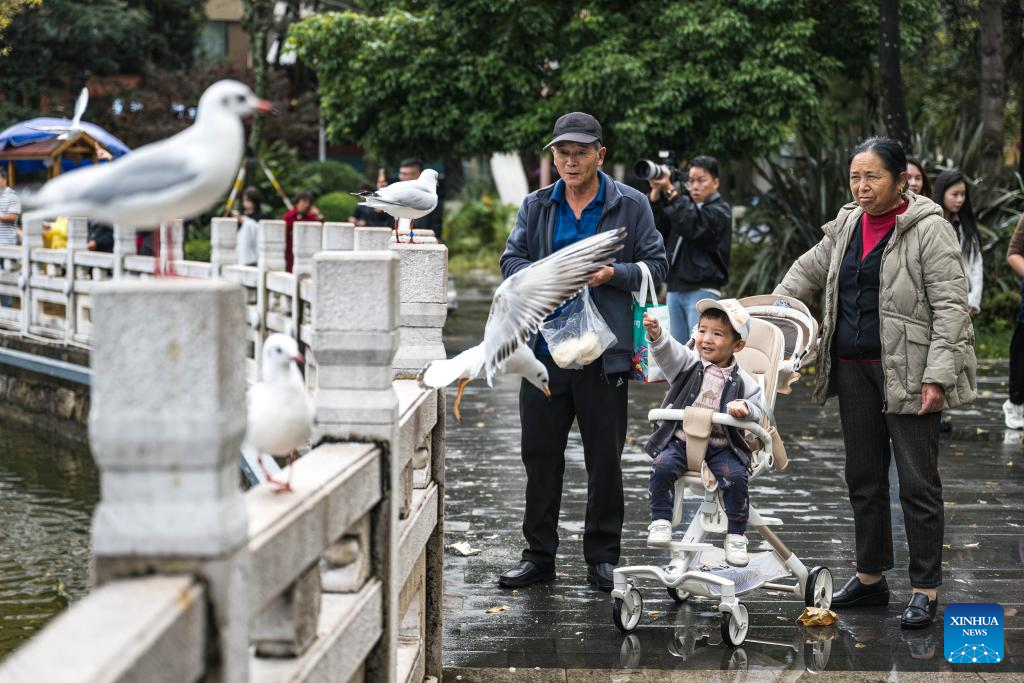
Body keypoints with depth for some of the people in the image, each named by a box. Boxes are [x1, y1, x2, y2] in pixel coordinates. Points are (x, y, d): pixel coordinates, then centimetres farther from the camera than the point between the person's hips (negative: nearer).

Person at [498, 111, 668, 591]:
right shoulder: (536, 206, 11)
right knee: (540, 455, 6)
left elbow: (655, 264, 1)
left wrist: (612, 274, -16)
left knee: (605, 459, 4)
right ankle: (539, 556, 15)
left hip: (604, 352, -2)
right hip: (544, 348, 3)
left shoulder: (630, 206, 3)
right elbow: (511, 260, 8)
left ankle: (602, 556, 14)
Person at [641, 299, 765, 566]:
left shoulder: (742, 382, 3)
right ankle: (661, 520, -10)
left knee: (735, 476, -25)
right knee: (662, 466, -27)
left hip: (720, 446, -1)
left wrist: (744, 408, -21)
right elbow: (669, 352, -14)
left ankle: (736, 535, -9)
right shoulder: (689, 363, 4)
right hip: (680, 440, 1)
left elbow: (758, 412, 3)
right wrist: (656, 334, -35)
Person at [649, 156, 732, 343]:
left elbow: (691, 226, -20)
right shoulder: (684, 204, 17)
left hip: (702, 291, -7)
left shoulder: (719, 211, -2)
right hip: (676, 288, 7)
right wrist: (656, 192, -10)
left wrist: (670, 190, -22)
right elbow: (655, 224, 5)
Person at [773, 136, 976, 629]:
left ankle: (925, 589, 3)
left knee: (918, 481, -3)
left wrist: (938, 376, -20)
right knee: (864, 477, 14)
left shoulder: (928, 229, -11)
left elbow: (951, 306, -14)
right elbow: (809, 270, 25)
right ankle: (870, 577, 25)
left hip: (908, 371, -7)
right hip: (853, 367, 7)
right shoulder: (846, 225, 10)